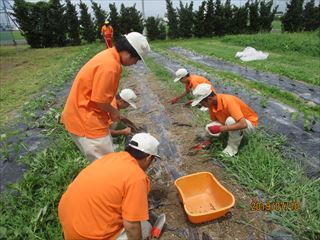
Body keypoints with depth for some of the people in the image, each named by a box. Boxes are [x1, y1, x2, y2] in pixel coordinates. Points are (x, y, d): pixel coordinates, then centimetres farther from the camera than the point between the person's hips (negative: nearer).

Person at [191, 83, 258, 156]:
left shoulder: (228, 101, -35)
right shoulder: (211, 103, -13)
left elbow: (243, 124, -41)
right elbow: (215, 121, 2)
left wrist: (220, 129, -39)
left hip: (249, 123, -7)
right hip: (233, 122, 7)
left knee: (230, 121, -38)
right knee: (209, 127, -12)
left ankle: (233, 147, -13)